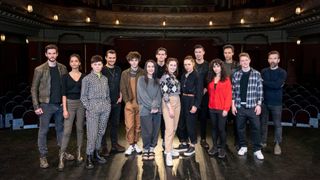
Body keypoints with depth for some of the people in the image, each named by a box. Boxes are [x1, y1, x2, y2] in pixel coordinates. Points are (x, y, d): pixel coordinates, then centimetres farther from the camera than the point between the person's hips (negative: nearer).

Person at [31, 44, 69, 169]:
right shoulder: (39, 70, -5)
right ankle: (43, 156, 17)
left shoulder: (62, 68, 4)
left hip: (60, 104, 3)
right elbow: (34, 89, -3)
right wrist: (36, 106, -9)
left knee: (60, 129, 14)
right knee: (43, 131, 5)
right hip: (46, 105, -3)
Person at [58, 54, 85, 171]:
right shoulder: (66, 76, 0)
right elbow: (64, 94, -3)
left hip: (81, 104, 2)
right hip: (69, 103, -2)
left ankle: (79, 153, 21)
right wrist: (64, 109, -9)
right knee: (67, 131, -6)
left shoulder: (83, 76, 4)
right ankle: (61, 158, -1)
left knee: (80, 129, 9)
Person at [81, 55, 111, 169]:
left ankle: (96, 153, 23)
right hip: (93, 109, -5)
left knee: (101, 132, 10)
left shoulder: (105, 78, 13)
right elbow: (83, 96, -1)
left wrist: (108, 105, 7)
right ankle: (89, 157, 3)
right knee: (92, 133, -7)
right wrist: (88, 108, -9)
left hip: (105, 109, 5)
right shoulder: (87, 79, 0)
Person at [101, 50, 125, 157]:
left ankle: (114, 145, 25)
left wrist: (120, 96, 5)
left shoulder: (118, 70, 10)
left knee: (115, 124, 13)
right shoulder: (102, 70, -7)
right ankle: (104, 147, 13)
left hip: (116, 102, 5)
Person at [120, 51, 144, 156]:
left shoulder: (143, 73, 2)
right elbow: (123, 89, 4)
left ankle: (135, 144, 21)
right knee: (129, 125, -3)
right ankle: (131, 145, 10)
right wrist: (127, 101, -5)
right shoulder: (125, 73, 7)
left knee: (138, 125, 7)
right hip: (129, 103, 0)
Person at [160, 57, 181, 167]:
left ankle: (169, 148, 25)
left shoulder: (174, 76, 13)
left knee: (174, 128, 12)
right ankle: (168, 154, -5)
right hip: (168, 103, -8)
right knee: (169, 129, -10)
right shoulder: (165, 77, -9)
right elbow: (164, 94, -15)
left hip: (177, 102, 8)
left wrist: (175, 106, 9)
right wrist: (170, 108, -18)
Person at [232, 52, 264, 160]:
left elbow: (260, 90, 1)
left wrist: (259, 105, -5)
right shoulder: (236, 74, 5)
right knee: (240, 128, 10)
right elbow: (233, 91, 6)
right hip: (239, 106, 2)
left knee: (256, 128, 1)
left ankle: (257, 150, 13)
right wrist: (233, 105, 1)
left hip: (252, 106, -1)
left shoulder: (256, 74, 1)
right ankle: (243, 147, 26)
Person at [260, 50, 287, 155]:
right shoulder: (264, 71, 6)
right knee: (263, 123, 11)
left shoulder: (282, 72, -3)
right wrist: (273, 85, -12)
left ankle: (277, 144, 17)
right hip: (264, 102, 3)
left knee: (277, 124, 6)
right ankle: (263, 142, 24)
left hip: (276, 103, -2)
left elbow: (277, 85, -19)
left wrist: (264, 82, -13)